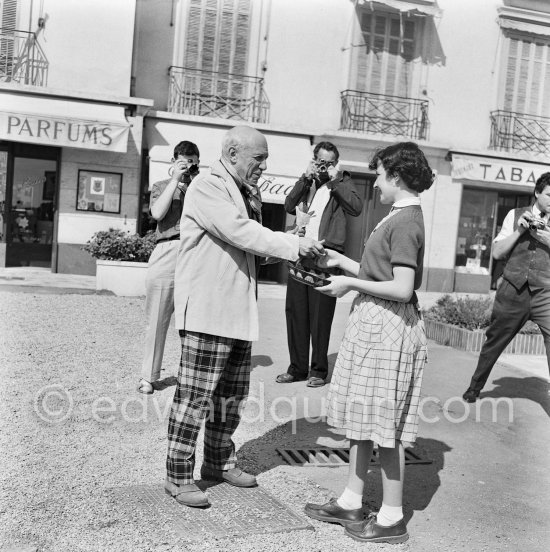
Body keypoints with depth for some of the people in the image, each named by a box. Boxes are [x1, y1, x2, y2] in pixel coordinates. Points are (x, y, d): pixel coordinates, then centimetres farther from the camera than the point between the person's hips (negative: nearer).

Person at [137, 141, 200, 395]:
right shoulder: (161, 186, 18)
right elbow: (157, 213, -2)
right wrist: (175, 181, 1)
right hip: (166, 252, 0)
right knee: (157, 320, 3)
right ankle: (149, 376, 12)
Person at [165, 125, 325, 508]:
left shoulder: (250, 194, 18)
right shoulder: (207, 189, -11)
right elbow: (241, 233, -22)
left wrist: (293, 252, 5)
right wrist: (294, 246, -21)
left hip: (239, 311, 9)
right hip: (206, 311, -9)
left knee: (232, 394, 16)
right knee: (195, 396, -3)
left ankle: (219, 462, 31)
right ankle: (179, 477, 9)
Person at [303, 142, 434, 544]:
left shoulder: (405, 223, -16)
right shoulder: (400, 217, 14)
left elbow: (402, 289, -22)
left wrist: (351, 283, -14)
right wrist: (340, 260, 15)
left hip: (388, 328, -10)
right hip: (372, 323, 10)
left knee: (384, 423, 0)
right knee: (361, 419, 15)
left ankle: (391, 519, 15)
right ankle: (351, 503, 27)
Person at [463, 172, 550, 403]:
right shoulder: (516, 215, 8)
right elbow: (497, 252, 4)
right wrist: (519, 230, -9)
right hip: (513, 290, 1)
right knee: (493, 342, 13)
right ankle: (475, 386, 35)